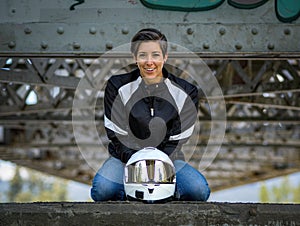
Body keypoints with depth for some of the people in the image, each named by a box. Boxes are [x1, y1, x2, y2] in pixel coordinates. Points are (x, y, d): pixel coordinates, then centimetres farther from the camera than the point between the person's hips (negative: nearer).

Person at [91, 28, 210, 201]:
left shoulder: (186, 92, -2)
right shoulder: (118, 86, -3)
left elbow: (177, 140, -4)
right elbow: (117, 136, -6)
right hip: (126, 157, -1)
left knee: (199, 190, -29)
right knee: (101, 190, -33)